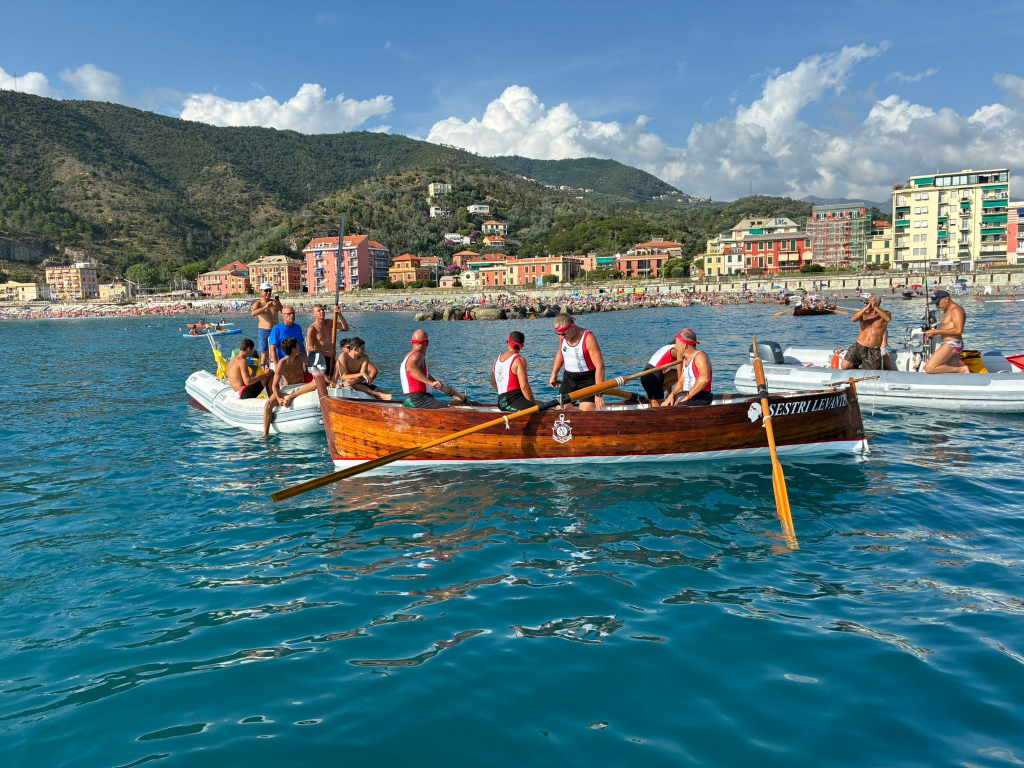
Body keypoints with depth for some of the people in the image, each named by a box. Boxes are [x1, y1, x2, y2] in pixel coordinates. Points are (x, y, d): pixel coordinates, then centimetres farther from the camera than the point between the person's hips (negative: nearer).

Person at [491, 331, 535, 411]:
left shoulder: (498, 358, 15)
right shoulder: (519, 360, -8)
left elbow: (493, 383, 25)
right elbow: (524, 386, -14)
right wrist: (533, 404, -5)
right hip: (513, 401, -8)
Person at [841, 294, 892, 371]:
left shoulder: (883, 313, 1)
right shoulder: (863, 313, 4)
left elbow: (888, 318, -25)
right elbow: (853, 319, -19)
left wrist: (875, 307, -33)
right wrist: (866, 307, -28)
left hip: (874, 351, -1)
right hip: (859, 347, 1)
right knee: (844, 366, -16)